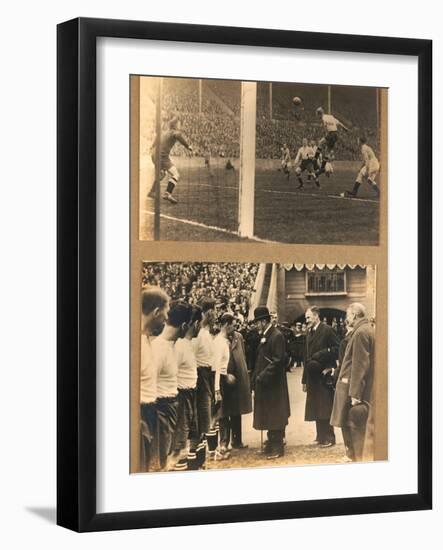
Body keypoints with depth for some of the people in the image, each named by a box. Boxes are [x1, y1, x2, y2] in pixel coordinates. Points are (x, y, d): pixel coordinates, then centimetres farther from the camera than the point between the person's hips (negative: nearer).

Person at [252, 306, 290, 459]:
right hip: (264, 383, 9)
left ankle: (277, 448, 4)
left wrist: (262, 376, -21)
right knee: (269, 416, 15)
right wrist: (256, 377, 8)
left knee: (275, 416, -2)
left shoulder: (276, 336, -17)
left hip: (273, 384, -9)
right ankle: (271, 444, 23)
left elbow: (278, 361, -22)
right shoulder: (264, 336, 11)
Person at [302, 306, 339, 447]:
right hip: (312, 376, 7)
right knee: (316, 407, 10)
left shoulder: (326, 330, -7)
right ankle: (321, 436, 17)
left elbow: (337, 349, -10)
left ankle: (328, 437, 0)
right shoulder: (309, 333, 15)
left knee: (325, 407, -5)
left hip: (324, 376, -7)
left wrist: (321, 354, -19)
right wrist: (305, 380, 14)